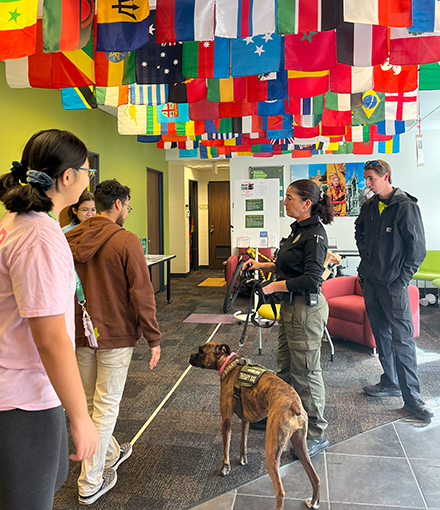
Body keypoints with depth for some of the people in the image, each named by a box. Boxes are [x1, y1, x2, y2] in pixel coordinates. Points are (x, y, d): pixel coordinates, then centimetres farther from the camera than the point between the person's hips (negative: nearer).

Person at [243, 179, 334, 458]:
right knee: (286, 366, 20)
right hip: (290, 306, 10)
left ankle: (317, 434, 18)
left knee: (306, 372, 1)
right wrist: (261, 265, 12)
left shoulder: (315, 234, -18)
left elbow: (312, 278, -26)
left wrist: (273, 286, -21)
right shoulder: (298, 229, 11)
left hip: (307, 309, -10)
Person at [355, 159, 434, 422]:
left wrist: (402, 279, -12)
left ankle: (412, 397, 3)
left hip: (393, 284, -7)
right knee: (381, 335, 14)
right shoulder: (369, 206, 9)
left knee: (402, 339, -5)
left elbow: (418, 248, -11)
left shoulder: (407, 206, -11)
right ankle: (390, 383, 28)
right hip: (370, 281, 7)